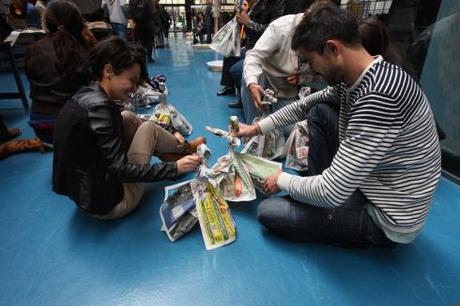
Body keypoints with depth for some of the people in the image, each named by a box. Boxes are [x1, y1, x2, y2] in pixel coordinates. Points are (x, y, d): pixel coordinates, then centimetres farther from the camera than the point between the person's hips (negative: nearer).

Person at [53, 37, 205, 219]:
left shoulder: (87, 94, 0)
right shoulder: (99, 108, -26)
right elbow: (120, 171, -25)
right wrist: (175, 168, -22)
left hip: (82, 190, 8)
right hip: (106, 204, -8)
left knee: (128, 118, 9)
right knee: (147, 129, -2)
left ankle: (181, 148, 20)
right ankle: (184, 151, 22)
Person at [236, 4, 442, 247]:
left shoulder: (377, 98, -34)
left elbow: (332, 194, -32)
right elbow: (305, 105, 12)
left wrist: (283, 180, -13)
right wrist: (257, 128, 8)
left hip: (385, 219, -8)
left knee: (267, 212, -11)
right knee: (318, 111, 6)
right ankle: (317, 187, 10)